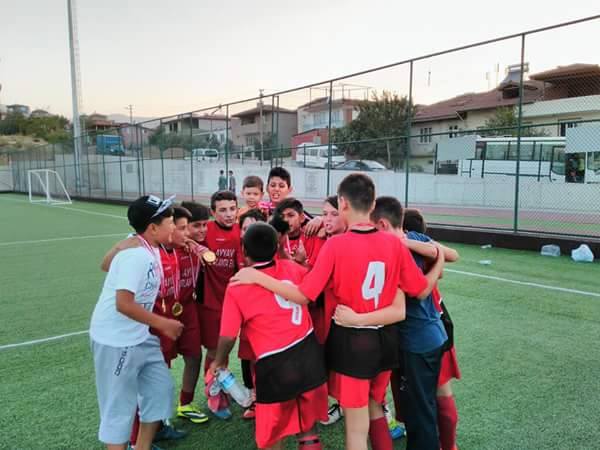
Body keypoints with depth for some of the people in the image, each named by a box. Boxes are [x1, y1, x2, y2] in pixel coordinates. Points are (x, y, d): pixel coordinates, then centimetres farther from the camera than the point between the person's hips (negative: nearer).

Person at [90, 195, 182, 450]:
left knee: (161, 387, 14)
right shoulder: (135, 254, -24)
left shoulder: (151, 251, 3)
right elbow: (123, 304, -28)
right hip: (116, 341, -9)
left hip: (141, 337, 9)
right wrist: (164, 324, -19)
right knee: (119, 404, 4)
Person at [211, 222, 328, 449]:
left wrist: (219, 361, 12)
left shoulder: (237, 287, -9)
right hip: (309, 354, 4)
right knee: (308, 427, 23)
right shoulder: (292, 268, 2)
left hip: (275, 365, -4)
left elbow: (228, 336, -8)